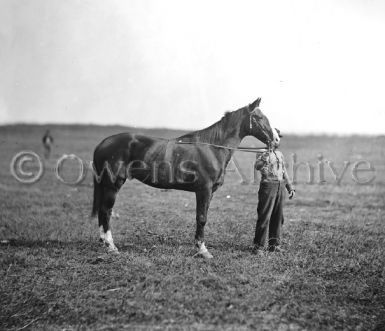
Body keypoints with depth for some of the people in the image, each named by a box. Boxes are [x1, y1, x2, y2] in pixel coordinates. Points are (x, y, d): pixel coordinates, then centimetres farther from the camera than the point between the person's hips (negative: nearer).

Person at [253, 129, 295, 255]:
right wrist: (266, 155, -37)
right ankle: (259, 246, -6)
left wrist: (290, 187, 18)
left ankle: (274, 244, 18)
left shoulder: (279, 154, 18)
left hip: (280, 186, 7)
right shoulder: (263, 153, -3)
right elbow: (257, 166, -22)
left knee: (278, 217, 9)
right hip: (268, 186, -7)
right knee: (264, 216, -9)